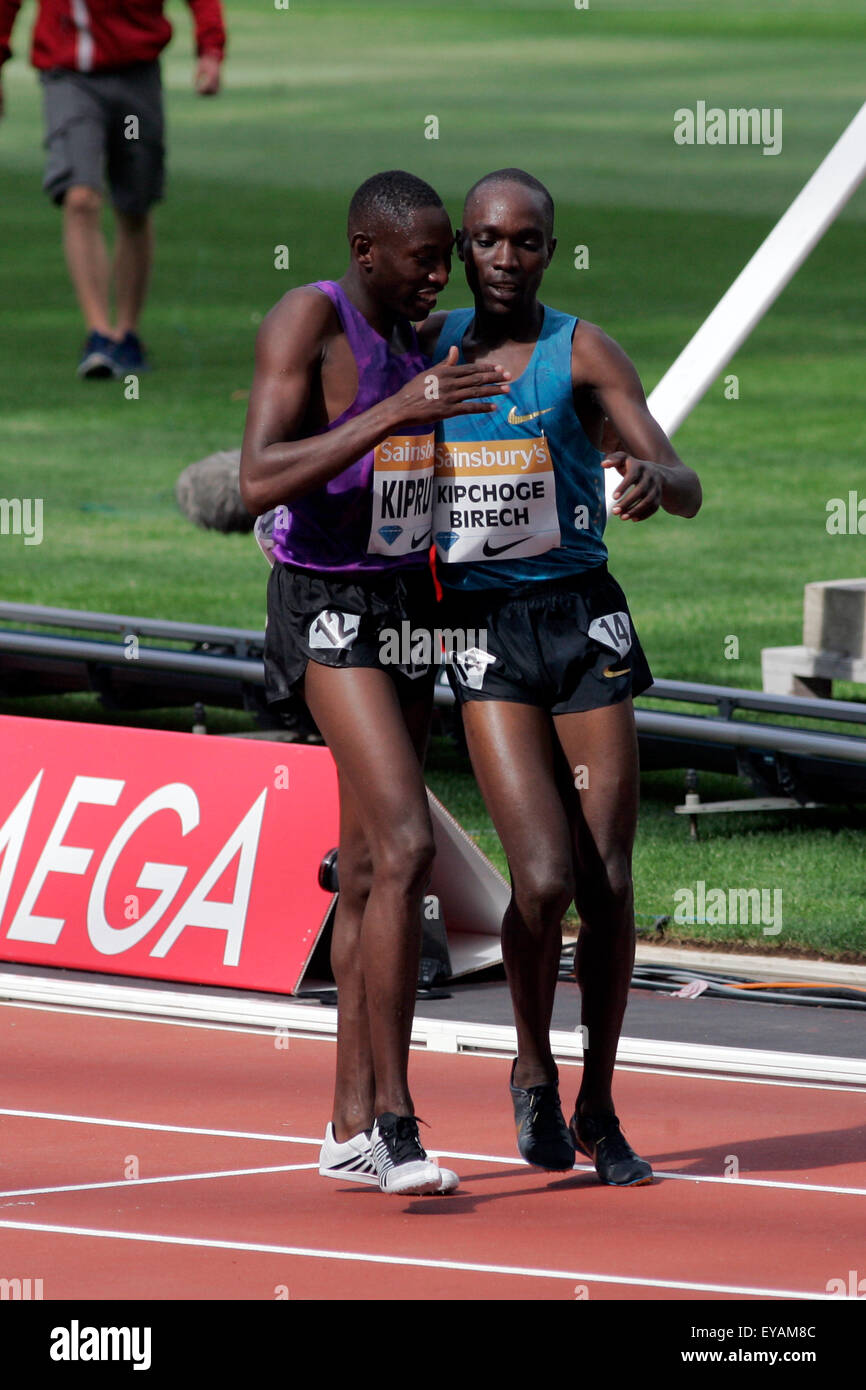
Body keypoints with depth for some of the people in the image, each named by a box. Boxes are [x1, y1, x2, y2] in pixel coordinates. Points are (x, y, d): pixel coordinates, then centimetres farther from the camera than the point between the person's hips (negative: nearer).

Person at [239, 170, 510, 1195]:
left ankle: (351, 1125, 14)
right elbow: (260, 482, -28)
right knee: (406, 848, -19)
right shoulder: (304, 324, -16)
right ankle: (393, 1120, -19)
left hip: (405, 601, 9)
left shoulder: (410, 333, 10)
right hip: (329, 609, -9)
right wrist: (395, 412, -33)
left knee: (369, 870, 10)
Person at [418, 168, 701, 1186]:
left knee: (608, 883, 0)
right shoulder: (427, 345, 6)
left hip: (583, 622, 0)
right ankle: (533, 1070, 12)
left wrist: (659, 478, -33)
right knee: (545, 877, -13)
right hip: (480, 632, 0)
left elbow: (686, 489, -10)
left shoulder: (581, 353, -2)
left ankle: (597, 1106, 15)